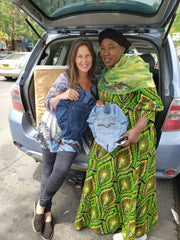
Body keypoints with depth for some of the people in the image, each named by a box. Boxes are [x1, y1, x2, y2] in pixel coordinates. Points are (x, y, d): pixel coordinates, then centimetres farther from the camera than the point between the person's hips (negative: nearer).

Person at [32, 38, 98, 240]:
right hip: (51, 129, -2)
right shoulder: (65, 78, -12)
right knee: (48, 170, 7)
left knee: (60, 171, -9)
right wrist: (63, 96, -35)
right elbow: (48, 103, -14)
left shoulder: (94, 81, 0)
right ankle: (47, 212, 28)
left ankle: (42, 204, 20)